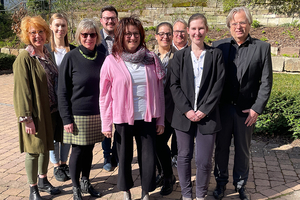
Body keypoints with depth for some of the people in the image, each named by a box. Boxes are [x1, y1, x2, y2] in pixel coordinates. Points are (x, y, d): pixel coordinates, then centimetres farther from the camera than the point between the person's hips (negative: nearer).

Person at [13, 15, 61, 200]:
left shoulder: (47, 55, 9)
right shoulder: (24, 59, -13)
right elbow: (22, 90, -16)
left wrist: (58, 108, 14)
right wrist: (27, 118, -19)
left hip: (50, 111, 7)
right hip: (35, 114, -7)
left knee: (45, 147, 18)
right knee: (34, 150, 5)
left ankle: (43, 181, 37)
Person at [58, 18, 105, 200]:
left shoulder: (102, 58, 3)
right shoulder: (71, 58, -8)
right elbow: (63, 91, -7)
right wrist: (67, 118, -12)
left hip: (97, 115, 4)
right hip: (77, 115, -3)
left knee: (89, 150, 15)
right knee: (78, 151, 7)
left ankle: (86, 182, 34)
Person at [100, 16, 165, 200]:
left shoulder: (151, 59, 2)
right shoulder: (111, 61, -3)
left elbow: (159, 91, 5)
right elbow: (105, 95, -1)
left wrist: (160, 119, 4)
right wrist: (106, 124, -2)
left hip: (148, 118, 1)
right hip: (123, 119, -1)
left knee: (149, 159, 7)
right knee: (124, 158, 14)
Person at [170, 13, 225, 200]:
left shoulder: (216, 54, 3)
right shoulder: (180, 56, 5)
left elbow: (218, 85, -3)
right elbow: (174, 85, 0)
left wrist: (204, 110, -10)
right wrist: (186, 110, -10)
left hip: (207, 115, -1)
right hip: (184, 114, 1)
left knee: (204, 160, 2)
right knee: (184, 157, 9)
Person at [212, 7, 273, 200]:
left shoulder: (262, 47, -1)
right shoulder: (219, 46, 0)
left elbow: (266, 81, -2)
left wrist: (257, 108, -7)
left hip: (247, 110, 0)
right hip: (222, 108, 1)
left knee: (243, 149, 13)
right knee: (221, 147, 12)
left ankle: (241, 184, 33)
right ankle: (221, 182, 32)